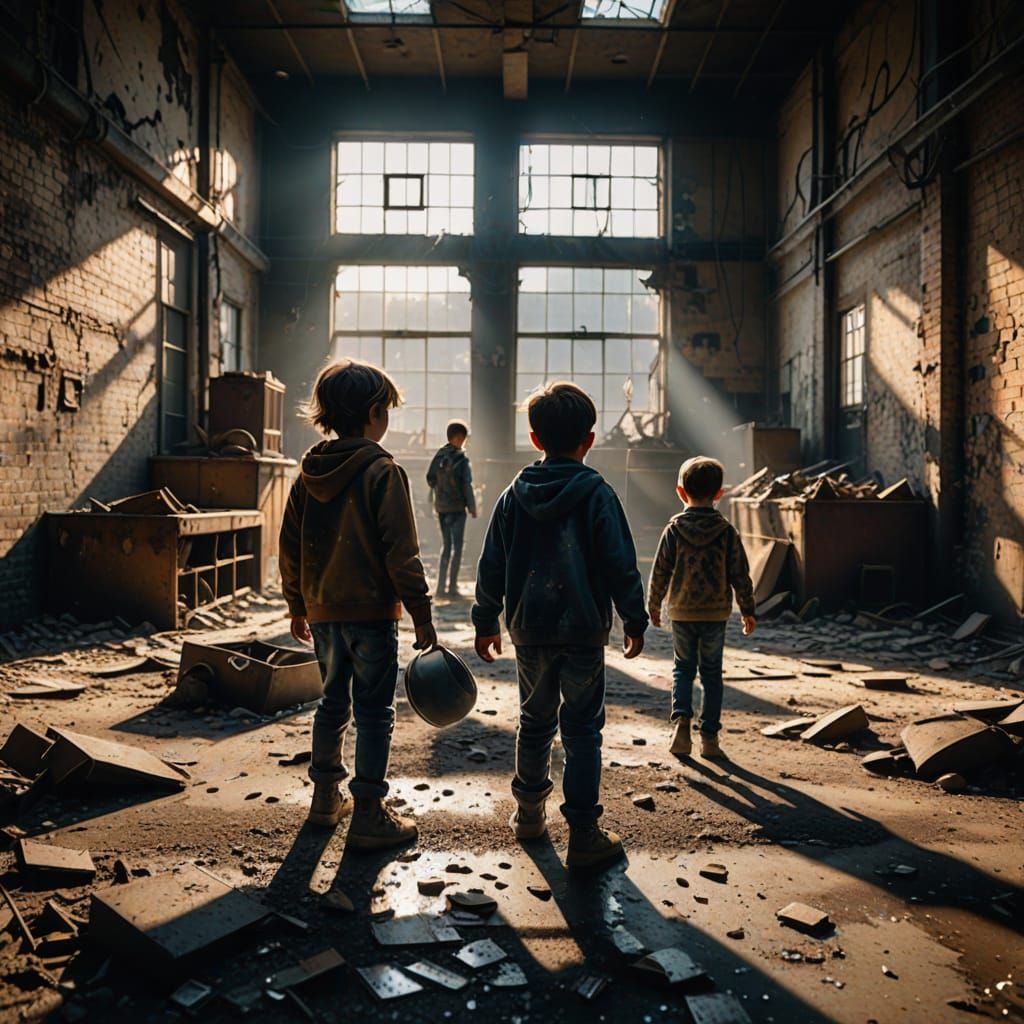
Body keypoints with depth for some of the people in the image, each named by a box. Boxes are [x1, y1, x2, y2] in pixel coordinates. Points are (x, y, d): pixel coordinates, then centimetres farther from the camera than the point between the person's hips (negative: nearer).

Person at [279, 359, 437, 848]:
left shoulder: (309, 472, 6)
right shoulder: (382, 472, -13)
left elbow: (289, 546, 10)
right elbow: (401, 553, -16)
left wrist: (298, 607, 20)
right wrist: (421, 615, -12)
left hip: (322, 609, 6)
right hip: (371, 610, -6)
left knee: (333, 701, 19)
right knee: (374, 710, 3)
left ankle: (325, 798, 30)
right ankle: (369, 815, 7)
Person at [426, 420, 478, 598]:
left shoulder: (439, 455, 4)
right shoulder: (461, 458, -13)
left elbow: (430, 479, 8)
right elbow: (467, 485, -15)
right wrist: (472, 507, -6)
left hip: (441, 507, 6)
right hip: (457, 507, -6)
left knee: (446, 545, 16)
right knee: (457, 546, 2)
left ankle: (441, 585, 16)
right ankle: (452, 587, 1)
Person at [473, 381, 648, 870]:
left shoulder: (514, 495, 2)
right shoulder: (597, 494, -9)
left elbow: (492, 565, 5)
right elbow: (620, 565, -8)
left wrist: (486, 622, 14)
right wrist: (634, 621, 2)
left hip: (529, 631, 4)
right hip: (583, 630, -3)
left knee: (535, 720, 19)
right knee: (582, 729, 3)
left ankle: (529, 811, 32)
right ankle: (584, 834, 5)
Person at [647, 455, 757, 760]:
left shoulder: (674, 529, -7)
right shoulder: (727, 531, -6)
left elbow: (660, 571, -4)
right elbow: (740, 574, -3)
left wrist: (654, 605, 10)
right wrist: (748, 610, 7)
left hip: (681, 612, 0)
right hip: (716, 613, 0)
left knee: (683, 667, 16)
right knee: (711, 673, 10)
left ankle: (681, 718, -4)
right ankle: (709, 737, 12)